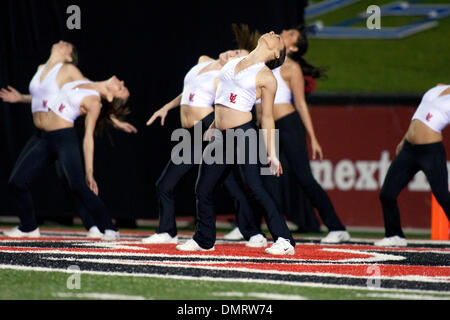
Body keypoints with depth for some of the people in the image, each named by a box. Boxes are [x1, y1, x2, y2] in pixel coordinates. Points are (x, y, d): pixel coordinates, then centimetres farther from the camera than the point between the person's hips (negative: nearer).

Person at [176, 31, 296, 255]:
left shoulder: (266, 77, -2)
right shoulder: (234, 62, 15)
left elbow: (267, 117, -1)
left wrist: (271, 153, -4)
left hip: (243, 134, -7)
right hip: (221, 137, 7)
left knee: (254, 188, -14)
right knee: (202, 189, 10)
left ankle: (284, 241, -12)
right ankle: (203, 240, 26)